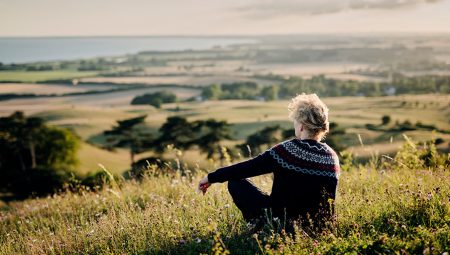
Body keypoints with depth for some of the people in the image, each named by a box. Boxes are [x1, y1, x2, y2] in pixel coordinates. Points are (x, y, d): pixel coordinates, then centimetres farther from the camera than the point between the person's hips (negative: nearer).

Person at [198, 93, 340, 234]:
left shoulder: (286, 150, -16)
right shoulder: (332, 158, -3)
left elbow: (246, 168, -9)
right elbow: (329, 201, 7)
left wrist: (211, 178, 3)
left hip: (280, 222, -6)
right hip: (317, 227, 6)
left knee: (235, 181, 7)